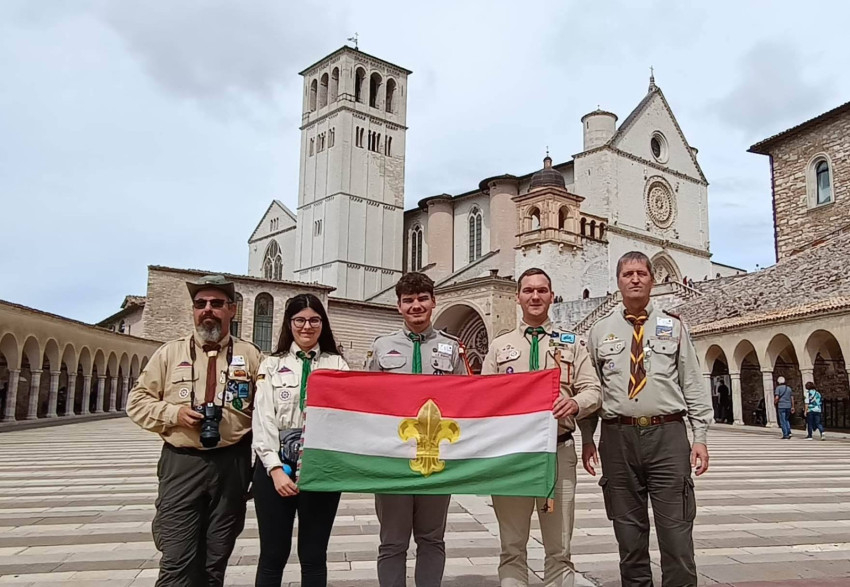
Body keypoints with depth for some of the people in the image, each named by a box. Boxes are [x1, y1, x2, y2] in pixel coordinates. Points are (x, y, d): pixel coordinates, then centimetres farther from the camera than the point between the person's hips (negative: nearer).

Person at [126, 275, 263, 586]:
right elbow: (137, 401, 8)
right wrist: (174, 413, -11)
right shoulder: (169, 353, 6)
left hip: (232, 464, 1)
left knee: (215, 561, 12)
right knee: (177, 561, -3)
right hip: (182, 464, 0)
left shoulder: (250, 355, 5)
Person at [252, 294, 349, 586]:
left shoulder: (337, 364, 6)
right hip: (276, 466, 0)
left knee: (314, 556, 9)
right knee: (272, 555, 9)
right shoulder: (272, 365, 7)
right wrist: (276, 468, -13)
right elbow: (263, 419, -1)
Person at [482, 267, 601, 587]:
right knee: (512, 547, 9)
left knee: (559, 548, 7)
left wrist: (575, 403, -18)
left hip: (558, 451, 0)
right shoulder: (499, 345, 10)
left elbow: (593, 390, 4)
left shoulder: (571, 343, 10)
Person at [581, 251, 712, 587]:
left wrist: (700, 437, 0)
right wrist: (587, 439, 6)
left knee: (676, 532, 1)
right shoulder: (600, 332, 10)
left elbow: (693, 386, 6)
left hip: (668, 435, -1)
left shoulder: (673, 327, 8)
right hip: (618, 437, 1)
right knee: (629, 534, 10)